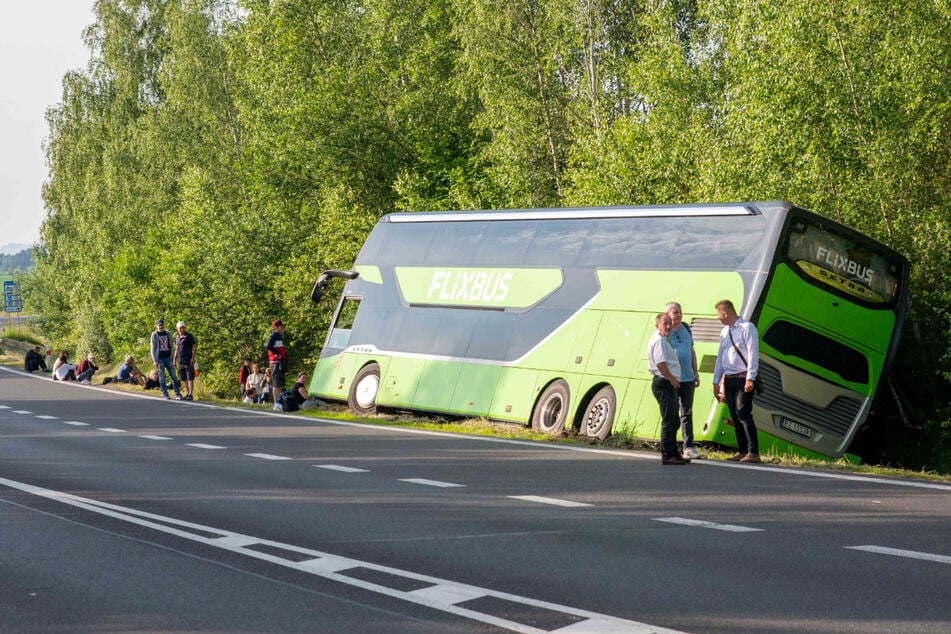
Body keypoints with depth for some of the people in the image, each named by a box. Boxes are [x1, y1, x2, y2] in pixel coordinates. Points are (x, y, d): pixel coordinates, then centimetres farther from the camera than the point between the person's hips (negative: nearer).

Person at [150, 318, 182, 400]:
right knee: (162, 377, 1)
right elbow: (153, 348, -1)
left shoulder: (168, 334, 9)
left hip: (168, 358, 2)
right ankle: (165, 394, 7)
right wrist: (155, 360, -7)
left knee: (174, 376, -2)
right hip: (160, 359, -2)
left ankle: (178, 394, 0)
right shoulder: (154, 335, 0)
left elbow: (171, 346, 13)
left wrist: (172, 357, 6)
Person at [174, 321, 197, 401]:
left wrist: (193, 358, -18)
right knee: (183, 378, 8)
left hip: (188, 360, -7)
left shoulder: (189, 336, -7)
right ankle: (187, 394, 14)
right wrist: (175, 360, 17)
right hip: (180, 360, 7)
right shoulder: (177, 337, 13)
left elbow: (195, 346, -10)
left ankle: (190, 395, -10)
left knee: (190, 377, -8)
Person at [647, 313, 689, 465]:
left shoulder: (663, 340, 21)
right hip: (664, 383, -11)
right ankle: (666, 455, -11)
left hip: (668, 384, 11)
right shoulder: (659, 340, -12)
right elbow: (661, 363, -22)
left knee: (674, 421, 16)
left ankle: (673, 453, 22)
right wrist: (672, 379, -16)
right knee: (669, 421, -11)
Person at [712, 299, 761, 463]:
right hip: (728, 380, 8)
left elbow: (753, 354, -13)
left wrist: (750, 379, -19)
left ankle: (753, 453, -15)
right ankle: (741, 451, 12)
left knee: (743, 414, -14)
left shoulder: (747, 328, -7)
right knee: (735, 416, 7)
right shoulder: (724, 331, 17)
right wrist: (716, 381, 19)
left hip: (743, 379, -8)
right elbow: (720, 357, 21)